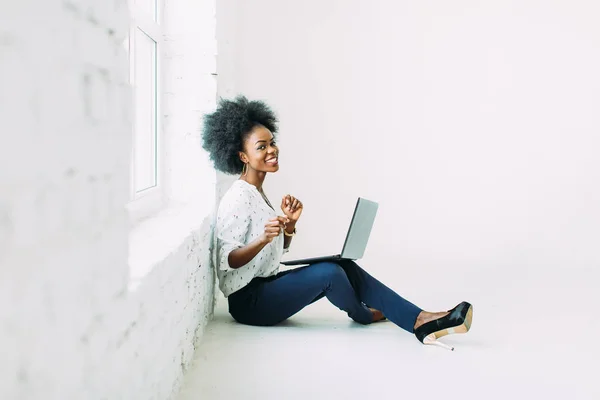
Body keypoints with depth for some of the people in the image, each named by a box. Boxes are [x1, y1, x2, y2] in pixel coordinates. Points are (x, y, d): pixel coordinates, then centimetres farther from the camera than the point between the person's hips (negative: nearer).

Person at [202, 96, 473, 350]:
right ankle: (362, 314, 10)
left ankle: (420, 322, -12)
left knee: (345, 267, -4)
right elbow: (228, 261, -21)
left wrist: (290, 224, -3)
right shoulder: (238, 199, -17)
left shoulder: (256, 192, 13)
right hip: (248, 301, -9)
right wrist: (263, 239, -36)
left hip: (266, 285, 10)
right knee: (328, 272, -25)